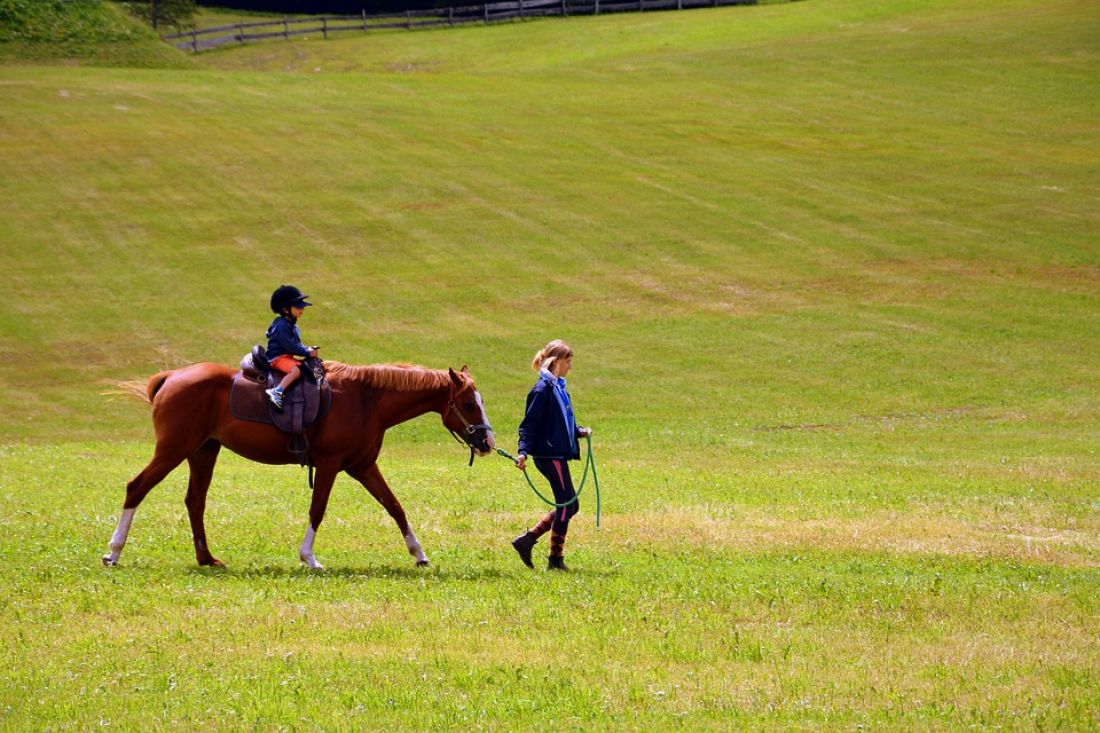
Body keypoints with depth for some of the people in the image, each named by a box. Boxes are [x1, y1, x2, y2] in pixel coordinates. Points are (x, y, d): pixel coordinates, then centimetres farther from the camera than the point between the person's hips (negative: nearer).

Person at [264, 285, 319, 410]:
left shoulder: (292, 325, 16)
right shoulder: (281, 325, -17)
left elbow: (297, 344, 22)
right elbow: (289, 345, -23)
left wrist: (308, 349, 4)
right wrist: (307, 352, -17)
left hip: (288, 357, 10)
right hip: (277, 357, -10)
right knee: (296, 370, -35)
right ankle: (277, 392, -46)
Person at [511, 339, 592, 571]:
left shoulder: (559, 387, 15)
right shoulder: (543, 389, -13)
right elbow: (529, 424, -16)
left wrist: (580, 431, 8)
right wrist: (523, 452, -26)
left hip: (559, 454, 10)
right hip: (549, 454, -10)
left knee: (569, 506, 12)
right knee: (566, 503, -5)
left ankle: (528, 539, 15)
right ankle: (556, 558, 3)